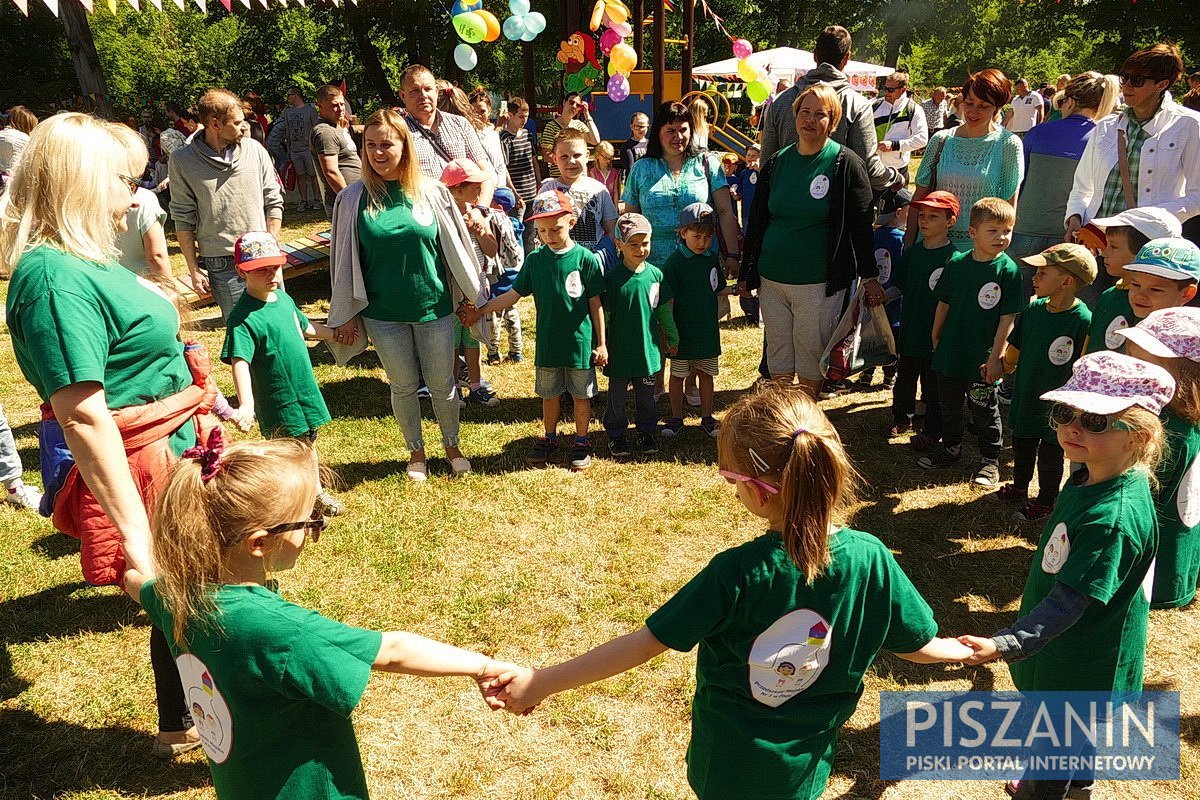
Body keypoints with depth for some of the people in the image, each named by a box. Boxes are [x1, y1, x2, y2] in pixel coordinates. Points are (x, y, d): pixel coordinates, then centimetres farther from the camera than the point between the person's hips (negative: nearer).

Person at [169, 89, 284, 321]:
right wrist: (194, 270, -2)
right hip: (222, 267, -2)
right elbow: (184, 220, 0)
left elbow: (274, 202, 7)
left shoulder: (254, 150, 3)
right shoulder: (182, 161, -3)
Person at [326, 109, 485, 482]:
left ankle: (452, 445, 35)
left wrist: (474, 296, 5)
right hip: (383, 314, 0)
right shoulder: (353, 199, -6)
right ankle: (416, 451, 35)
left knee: (442, 384, 11)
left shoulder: (431, 192, -6)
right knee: (404, 386, 14)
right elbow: (345, 260, 1)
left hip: (434, 307, 0)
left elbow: (455, 247, 2)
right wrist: (346, 316, 3)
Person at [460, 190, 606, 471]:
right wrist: (480, 311, -3)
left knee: (581, 395, 11)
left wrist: (601, 343, -3)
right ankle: (549, 437, 37)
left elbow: (595, 303, -5)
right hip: (548, 343, 3)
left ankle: (582, 442, 29)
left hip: (580, 343, -3)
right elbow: (514, 294, 3)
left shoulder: (585, 259, -9)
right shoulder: (535, 259, -1)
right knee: (550, 395, 17)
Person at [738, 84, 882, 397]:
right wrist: (746, 274, 10)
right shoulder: (777, 162, 8)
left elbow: (861, 224, -2)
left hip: (819, 282, -4)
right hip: (771, 279, 4)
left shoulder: (845, 163, -3)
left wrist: (869, 275, -5)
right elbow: (757, 222, 12)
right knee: (778, 355, 10)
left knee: (811, 358, 5)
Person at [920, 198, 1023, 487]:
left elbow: (1008, 318, -12)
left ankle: (990, 459, 25)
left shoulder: (1009, 270, -12)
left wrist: (995, 357, -14)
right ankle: (951, 449, 37)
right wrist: (936, 338, 14)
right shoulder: (956, 264, -1)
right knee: (949, 405, 18)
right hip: (950, 353, 4)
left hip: (983, 360, -4)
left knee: (984, 411, 8)